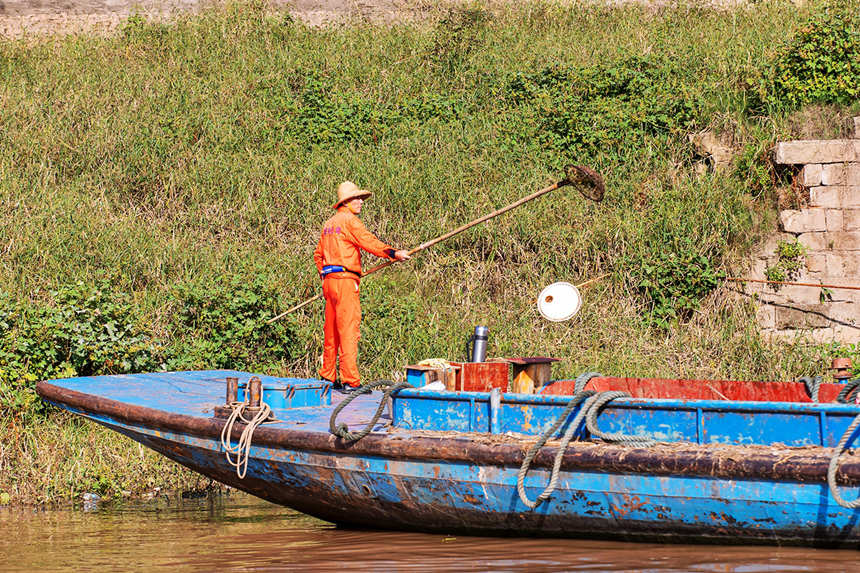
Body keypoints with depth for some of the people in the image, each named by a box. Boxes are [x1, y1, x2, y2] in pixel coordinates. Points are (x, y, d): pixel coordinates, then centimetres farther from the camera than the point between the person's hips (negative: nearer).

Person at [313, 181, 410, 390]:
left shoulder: (329, 224, 21)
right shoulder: (349, 220, -7)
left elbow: (319, 255, 27)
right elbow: (368, 242, -19)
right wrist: (393, 253, -23)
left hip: (329, 279, 9)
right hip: (345, 280, -9)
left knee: (332, 330, 13)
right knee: (349, 328, -12)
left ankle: (328, 376, 18)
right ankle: (350, 380, -17)